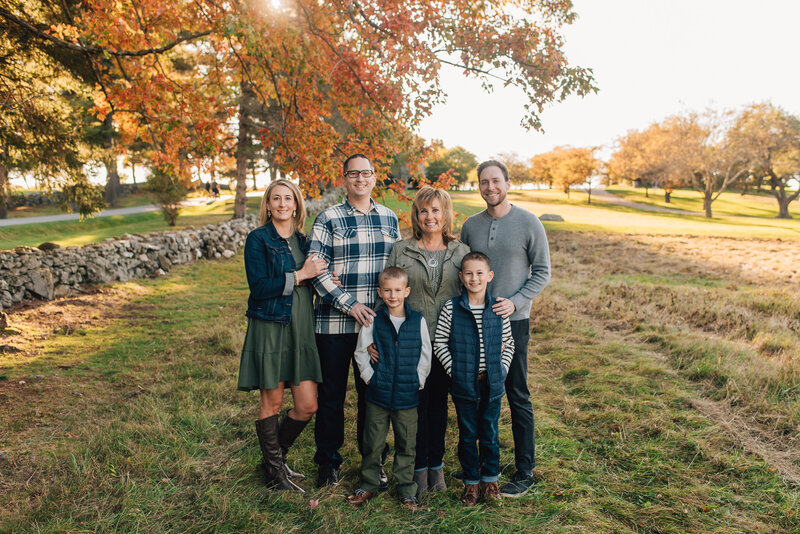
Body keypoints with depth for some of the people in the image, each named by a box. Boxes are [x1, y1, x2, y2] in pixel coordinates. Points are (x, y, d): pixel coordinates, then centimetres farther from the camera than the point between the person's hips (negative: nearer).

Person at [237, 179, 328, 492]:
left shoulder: (303, 240, 13)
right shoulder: (258, 239, -3)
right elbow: (259, 286, -13)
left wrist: (320, 276, -2)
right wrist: (299, 276, -15)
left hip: (301, 328, 5)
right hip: (269, 326, -5)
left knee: (308, 405, 3)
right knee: (272, 401, 5)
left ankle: (276, 456, 28)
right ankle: (275, 469, 24)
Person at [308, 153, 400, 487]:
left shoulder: (389, 218, 10)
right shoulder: (328, 219, -3)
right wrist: (350, 304, -14)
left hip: (377, 321, 3)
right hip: (334, 321, -3)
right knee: (331, 393, 7)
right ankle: (328, 461, 25)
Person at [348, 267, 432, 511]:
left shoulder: (418, 321, -1)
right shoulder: (373, 321, -2)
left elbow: (425, 355, 6)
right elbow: (360, 352, 5)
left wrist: (418, 380, 0)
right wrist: (370, 377, -3)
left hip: (407, 394, 0)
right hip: (378, 393, 0)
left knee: (406, 444, 9)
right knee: (373, 442, 10)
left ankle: (406, 488, 24)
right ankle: (369, 484, 27)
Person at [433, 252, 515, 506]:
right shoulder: (451, 308, -6)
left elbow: (508, 343, 10)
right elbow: (439, 343, -1)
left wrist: (502, 369, -1)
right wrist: (454, 370, -8)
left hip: (492, 383, 1)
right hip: (464, 383, -1)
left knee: (490, 433, 12)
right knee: (468, 434, 9)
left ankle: (490, 479, 30)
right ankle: (471, 481, 26)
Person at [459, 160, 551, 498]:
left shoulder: (528, 223, -3)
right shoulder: (470, 225, 7)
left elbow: (542, 272, -2)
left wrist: (515, 302, -14)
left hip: (513, 321, -4)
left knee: (517, 397, 3)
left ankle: (524, 474, 15)